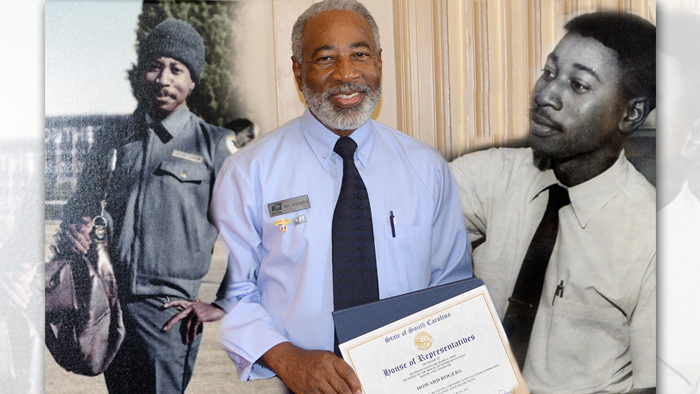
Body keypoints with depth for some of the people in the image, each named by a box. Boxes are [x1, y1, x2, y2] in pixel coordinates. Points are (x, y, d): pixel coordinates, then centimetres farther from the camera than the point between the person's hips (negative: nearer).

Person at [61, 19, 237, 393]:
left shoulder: (214, 144, 0)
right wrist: (73, 227, -2)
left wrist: (223, 305, -4)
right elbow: (81, 203, 23)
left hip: (169, 311, -4)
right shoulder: (112, 140, 12)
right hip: (108, 304, 4)